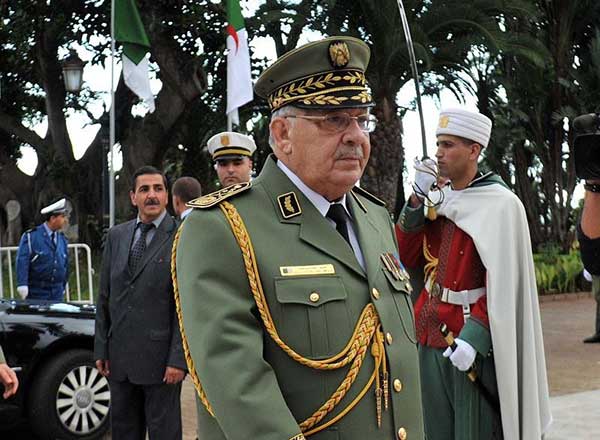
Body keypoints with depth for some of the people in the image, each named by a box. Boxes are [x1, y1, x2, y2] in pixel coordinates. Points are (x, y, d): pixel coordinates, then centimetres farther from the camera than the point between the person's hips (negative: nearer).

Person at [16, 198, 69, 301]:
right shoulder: (30, 236, -6)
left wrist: (63, 287, 18)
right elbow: (22, 261, -13)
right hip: (36, 292, -5)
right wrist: (22, 284, -22)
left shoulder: (62, 239, 10)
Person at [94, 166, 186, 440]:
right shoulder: (116, 236, 10)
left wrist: (178, 358, -14)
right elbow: (104, 297, 12)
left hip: (160, 356, -5)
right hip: (119, 355, 5)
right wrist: (101, 349, 8)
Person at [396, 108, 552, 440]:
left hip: (473, 339, -6)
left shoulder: (500, 204, -10)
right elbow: (408, 256, 7)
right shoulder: (437, 198, 9)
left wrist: (474, 335, -24)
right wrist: (417, 198, -3)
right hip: (429, 338, 6)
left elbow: (504, 282, -14)